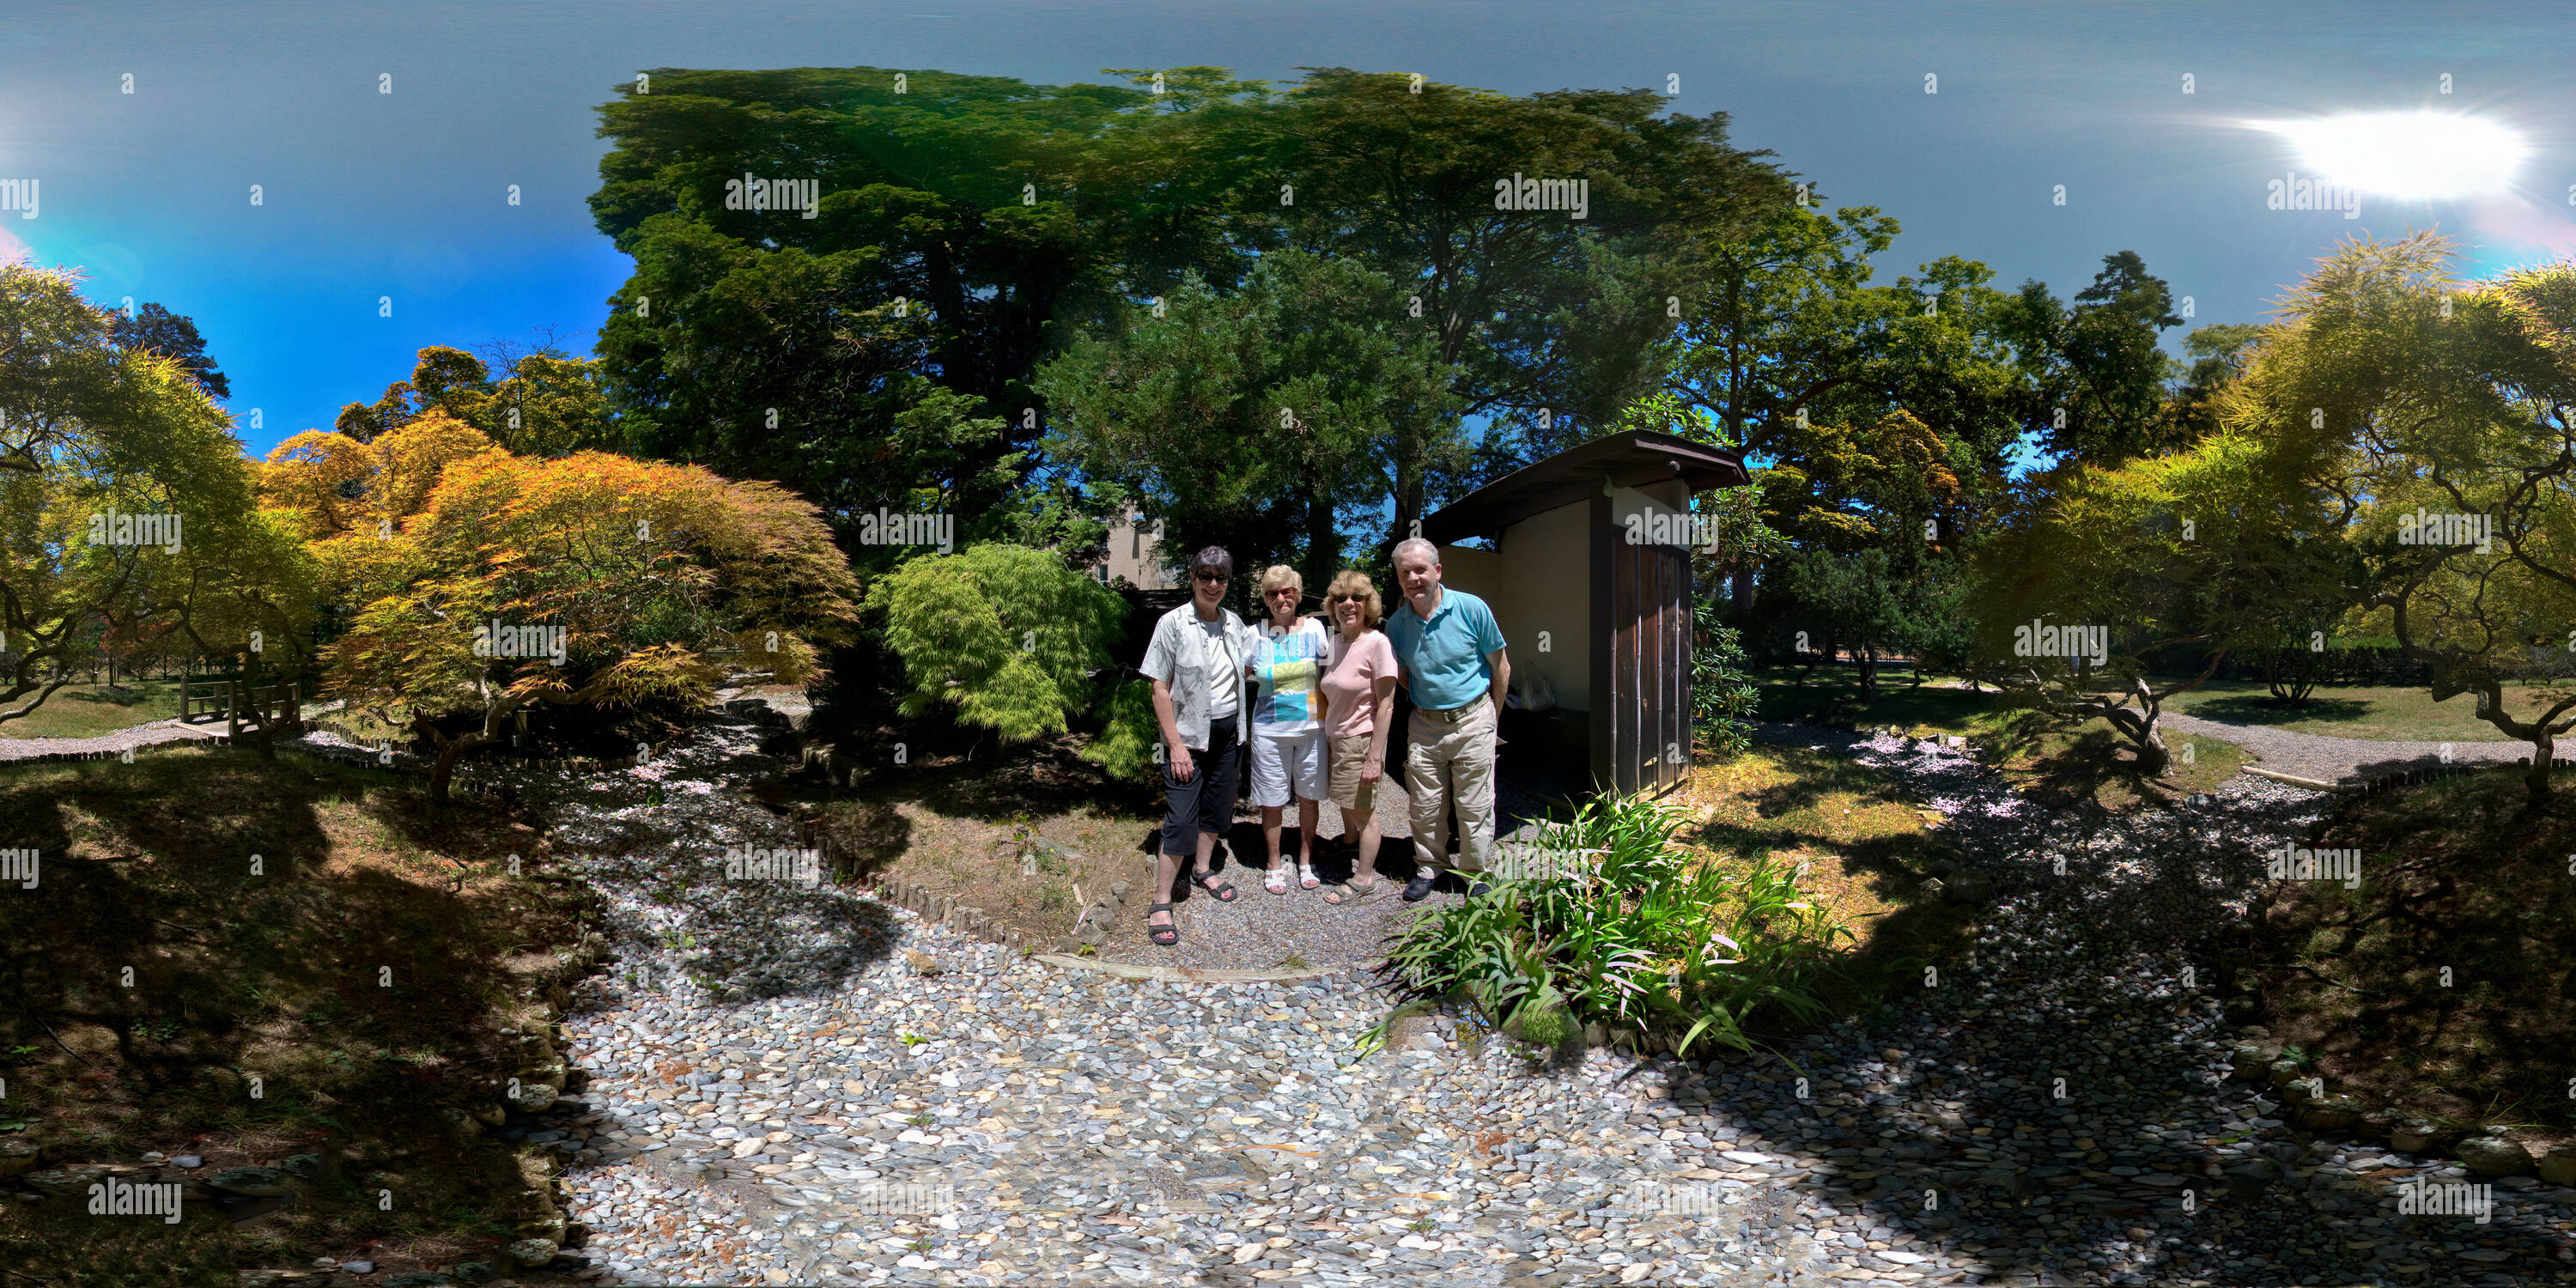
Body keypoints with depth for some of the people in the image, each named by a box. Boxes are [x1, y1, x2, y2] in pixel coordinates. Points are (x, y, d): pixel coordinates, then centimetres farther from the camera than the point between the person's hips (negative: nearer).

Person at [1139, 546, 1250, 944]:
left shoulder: (1233, 623, 4)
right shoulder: (1173, 624, -11)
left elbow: (1247, 669, 22)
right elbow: (1160, 689, -12)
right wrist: (1176, 744, -17)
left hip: (1226, 731, 6)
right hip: (1189, 734, -6)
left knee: (1216, 807, 16)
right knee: (1181, 821, -8)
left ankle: (1202, 872, 37)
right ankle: (1161, 904, 0)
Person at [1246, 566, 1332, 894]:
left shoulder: (1314, 629, -2)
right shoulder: (1257, 635, -3)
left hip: (1312, 727, 1)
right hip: (1270, 730, -1)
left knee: (1308, 797, 10)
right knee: (1272, 802, 5)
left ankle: (1306, 862, 26)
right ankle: (1275, 865, 21)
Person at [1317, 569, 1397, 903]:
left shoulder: (1377, 643, -17)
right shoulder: (1335, 642, 6)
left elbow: (1386, 705, -17)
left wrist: (1375, 757, -18)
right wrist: (1328, 743, 13)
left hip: (1360, 739, -7)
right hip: (1335, 738, 7)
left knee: (1363, 812, 4)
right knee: (1347, 809, 21)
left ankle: (1364, 880, 16)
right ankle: (1349, 859, 39)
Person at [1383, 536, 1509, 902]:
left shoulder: (1472, 609, -10)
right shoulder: (1397, 624, -1)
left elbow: (1500, 667, 0)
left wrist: (1492, 718, 5)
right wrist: (1426, 699, 9)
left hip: (1472, 721, -3)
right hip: (1424, 724, 3)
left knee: (1475, 806, 2)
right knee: (1425, 805, 8)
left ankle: (1476, 875, 17)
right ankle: (1428, 868, 25)